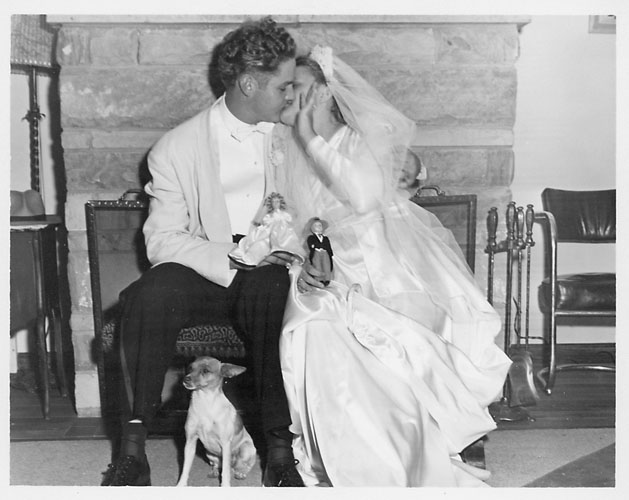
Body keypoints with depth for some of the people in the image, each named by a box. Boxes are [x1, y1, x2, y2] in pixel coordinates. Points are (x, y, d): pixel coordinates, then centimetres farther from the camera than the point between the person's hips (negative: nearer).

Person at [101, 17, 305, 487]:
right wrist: (230, 262, -19)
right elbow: (163, 239, -6)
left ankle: (280, 448, -31)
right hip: (204, 272, -1)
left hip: (268, 274, 1)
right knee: (150, 294, -32)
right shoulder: (178, 147, 0)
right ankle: (133, 449, -23)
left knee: (270, 290, -35)